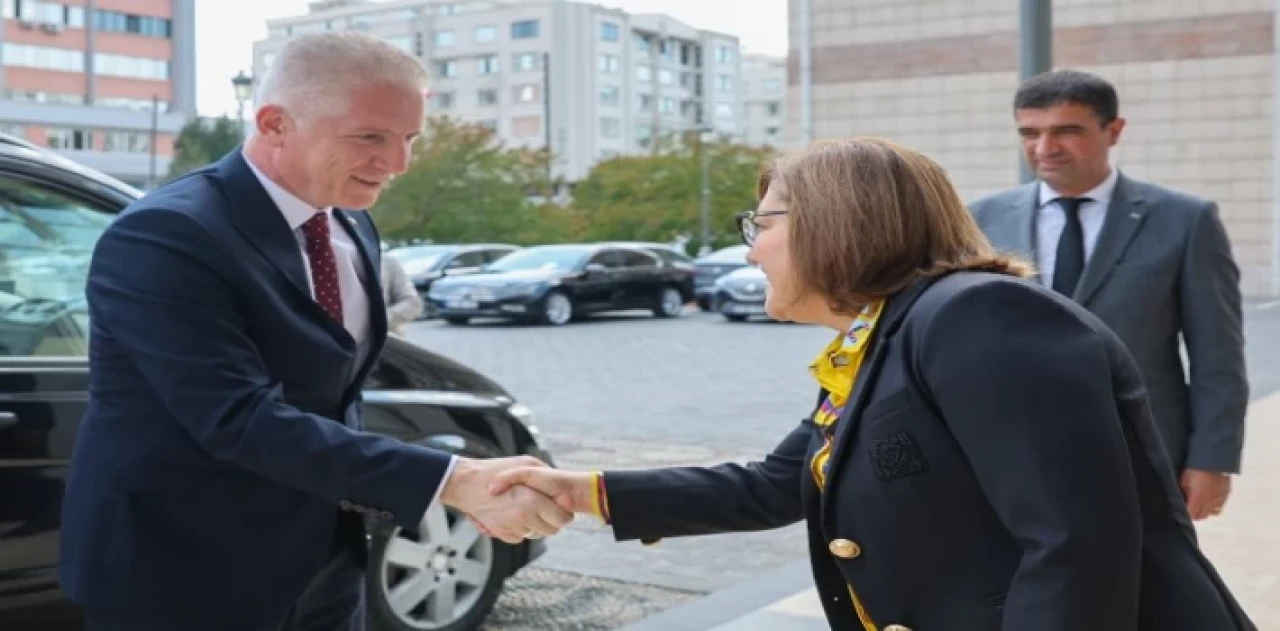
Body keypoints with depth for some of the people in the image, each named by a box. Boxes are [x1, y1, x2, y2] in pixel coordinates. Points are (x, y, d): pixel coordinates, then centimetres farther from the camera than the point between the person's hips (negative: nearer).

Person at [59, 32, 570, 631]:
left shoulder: (352, 227, 6)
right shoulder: (165, 238, -20)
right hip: (188, 574, -7)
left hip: (322, 568, 7)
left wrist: (359, 483, -6)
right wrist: (453, 481, -32)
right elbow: (243, 417, -29)